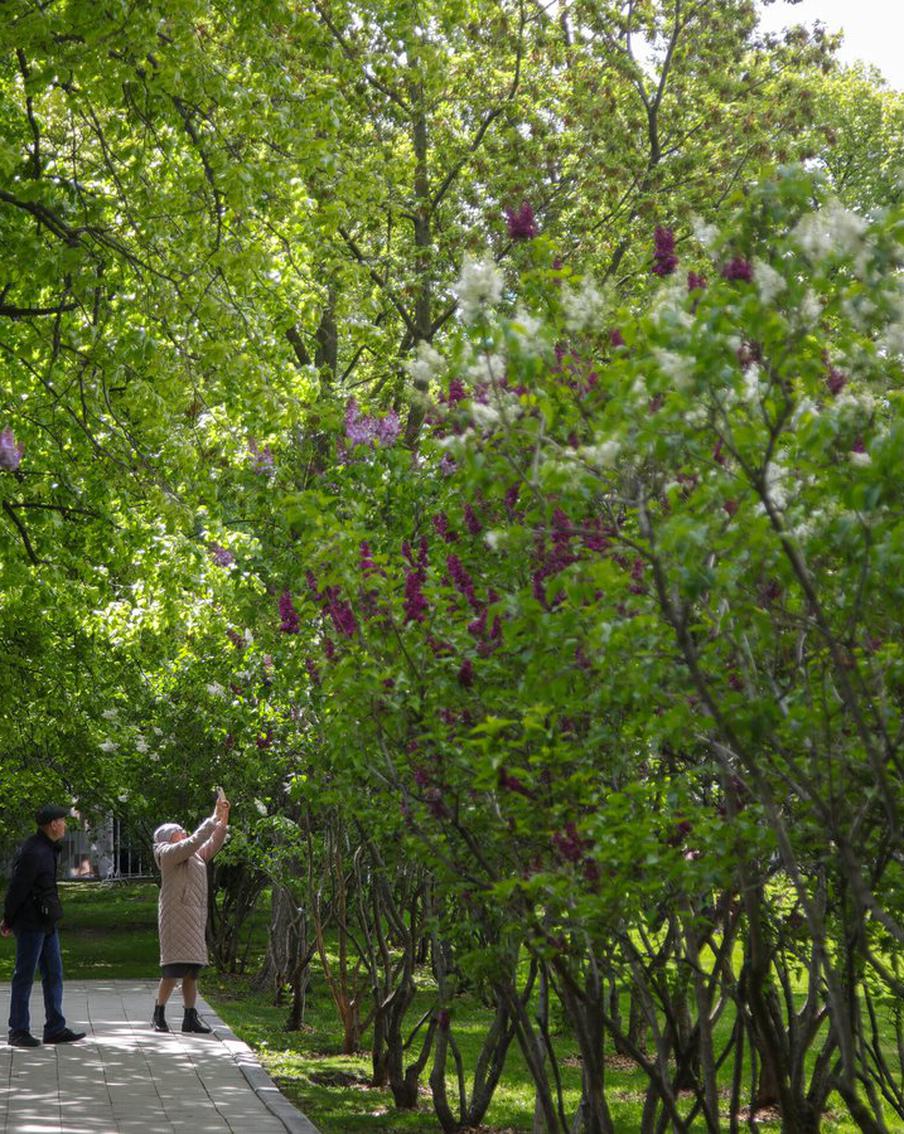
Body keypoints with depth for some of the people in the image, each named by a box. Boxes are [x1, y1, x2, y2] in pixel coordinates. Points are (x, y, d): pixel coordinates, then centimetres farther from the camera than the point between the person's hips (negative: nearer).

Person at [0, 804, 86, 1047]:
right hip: (31, 923, -10)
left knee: (53, 974, 9)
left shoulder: (49, 849, 13)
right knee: (24, 976, -1)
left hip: (47, 922, 10)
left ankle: (55, 1029, 13)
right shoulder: (33, 852, -19)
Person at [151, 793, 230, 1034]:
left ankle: (190, 1017, 9)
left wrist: (224, 819, 9)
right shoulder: (168, 853, -5)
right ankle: (159, 1016, -3)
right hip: (176, 916, -8)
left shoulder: (194, 855, 20)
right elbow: (195, 841, -15)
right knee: (173, 970, -11)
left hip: (195, 917, 8)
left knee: (192, 970, 6)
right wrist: (214, 818, -12)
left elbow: (213, 844, 20)